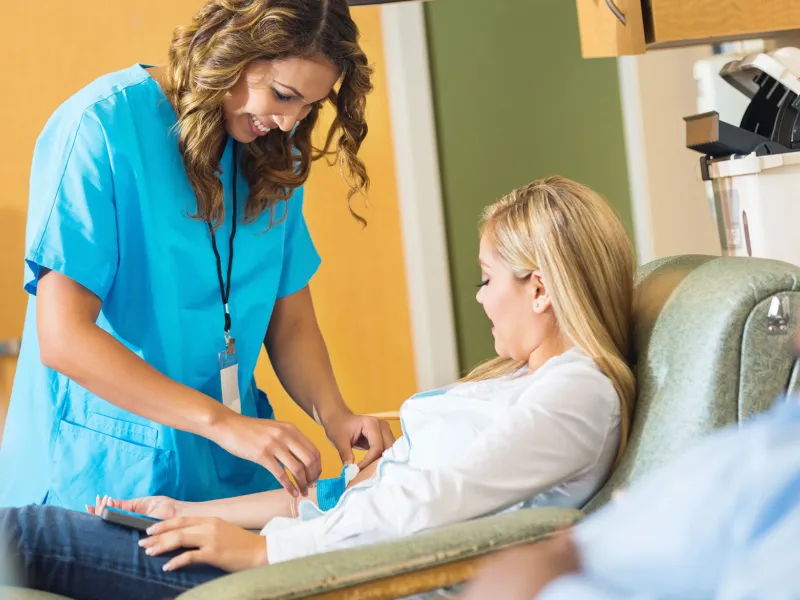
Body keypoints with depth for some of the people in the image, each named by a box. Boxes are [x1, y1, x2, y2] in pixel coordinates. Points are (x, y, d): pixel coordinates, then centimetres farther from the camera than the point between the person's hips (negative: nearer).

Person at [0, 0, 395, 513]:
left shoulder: (274, 154, 6)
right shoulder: (104, 126, -14)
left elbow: (290, 321, 11)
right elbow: (63, 338, -20)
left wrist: (333, 414, -10)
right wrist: (222, 423, -26)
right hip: (100, 472, -5)